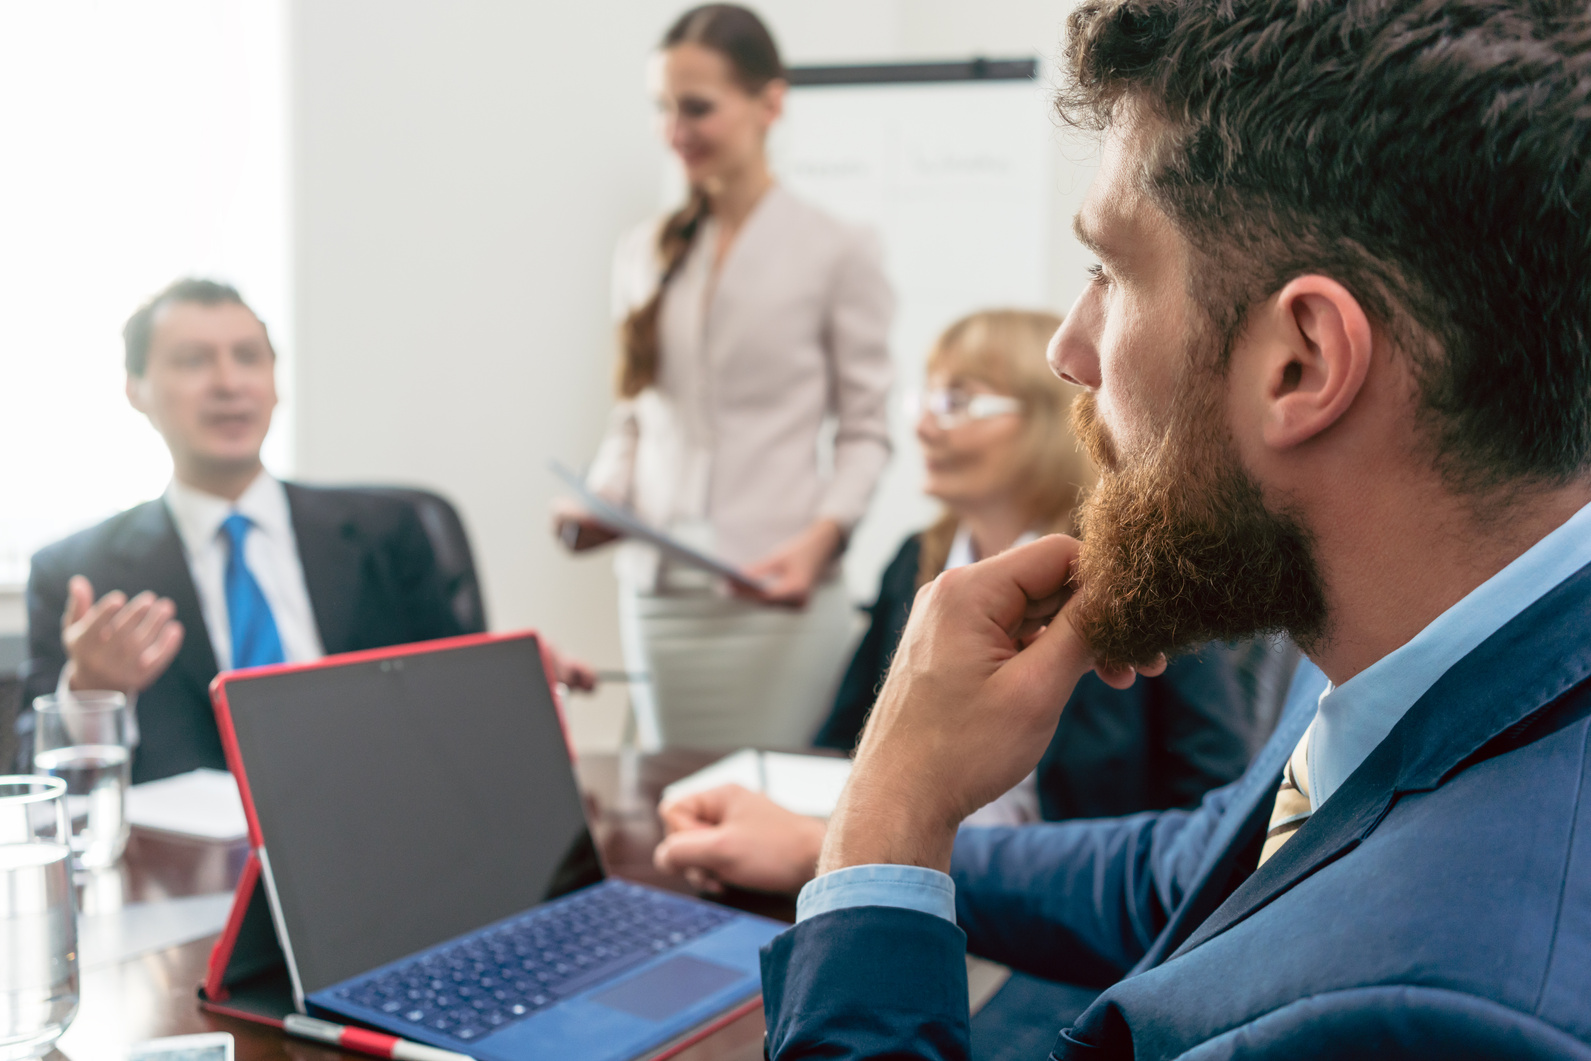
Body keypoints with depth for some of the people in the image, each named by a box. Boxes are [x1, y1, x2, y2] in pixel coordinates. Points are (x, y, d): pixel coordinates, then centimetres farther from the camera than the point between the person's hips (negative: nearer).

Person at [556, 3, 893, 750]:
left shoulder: (837, 254, -2)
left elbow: (865, 430, -2)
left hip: (773, 597, -4)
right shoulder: (644, 256, 11)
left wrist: (821, 537, -16)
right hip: (656, 592, 4)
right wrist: (598, 504, -2)